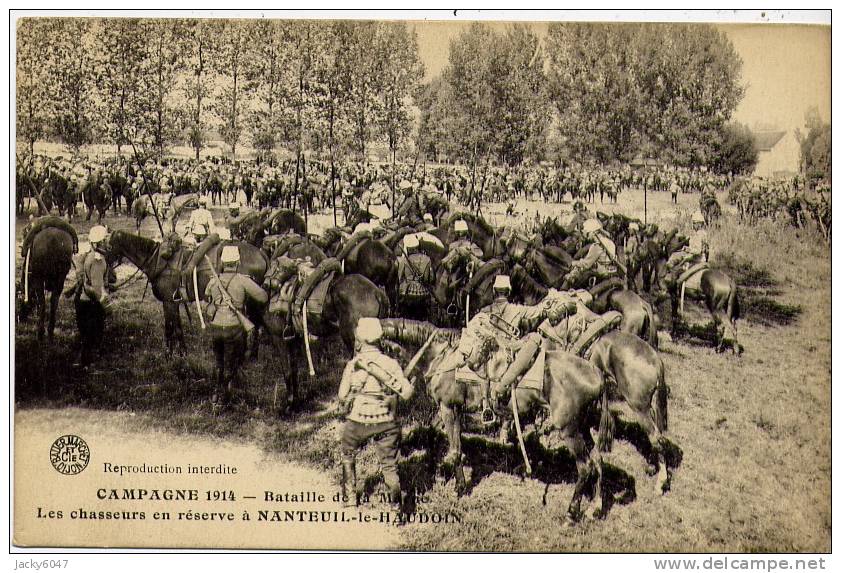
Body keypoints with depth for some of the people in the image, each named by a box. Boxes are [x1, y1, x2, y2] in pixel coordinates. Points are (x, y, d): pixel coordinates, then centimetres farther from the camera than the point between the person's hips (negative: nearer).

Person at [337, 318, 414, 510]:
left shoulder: (353, 365, -8)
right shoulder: (391, 363, -6)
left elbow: (342, 397, -2)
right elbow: (407, 393, -12)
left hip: (358, 422, 0)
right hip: (386, 423, 1)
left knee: (348, 455, 24)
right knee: (389, 464, 11)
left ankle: (350, 498, 29)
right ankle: (396, 504, 3)